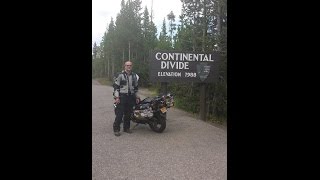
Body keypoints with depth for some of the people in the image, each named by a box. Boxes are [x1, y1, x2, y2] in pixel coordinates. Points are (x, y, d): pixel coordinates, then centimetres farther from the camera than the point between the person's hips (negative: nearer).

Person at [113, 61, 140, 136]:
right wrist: (116, 97, -13)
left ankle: (126, 128, 22)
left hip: (131, 97, 5)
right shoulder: (120, 75, -3)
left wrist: (137, 97, 17)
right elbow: (116, 86, -6)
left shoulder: (135, 76, 14)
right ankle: (116, 129, 3)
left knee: (128, 113, 10)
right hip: (122, 97, -5)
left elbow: (136, 87, 22)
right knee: (119, 114, -6)